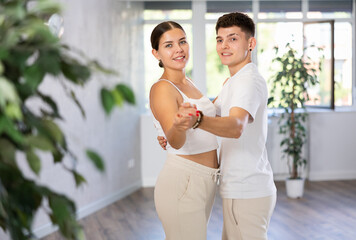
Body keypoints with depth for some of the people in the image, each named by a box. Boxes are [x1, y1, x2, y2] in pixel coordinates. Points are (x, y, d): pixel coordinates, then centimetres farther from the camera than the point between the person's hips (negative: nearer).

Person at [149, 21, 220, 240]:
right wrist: (179, 125, -52)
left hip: (204, 181, 9)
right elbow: (175, 142, -32)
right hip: (182, 183, -9)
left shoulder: (188, 83, 11)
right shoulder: (162, 89, -16)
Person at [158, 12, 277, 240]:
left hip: (247, 194, -10)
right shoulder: (232, 82, 16)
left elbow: (236, 127, -37)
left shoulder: (250, 81, -18)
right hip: (240, 189, 10)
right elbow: (212, 114, 24)